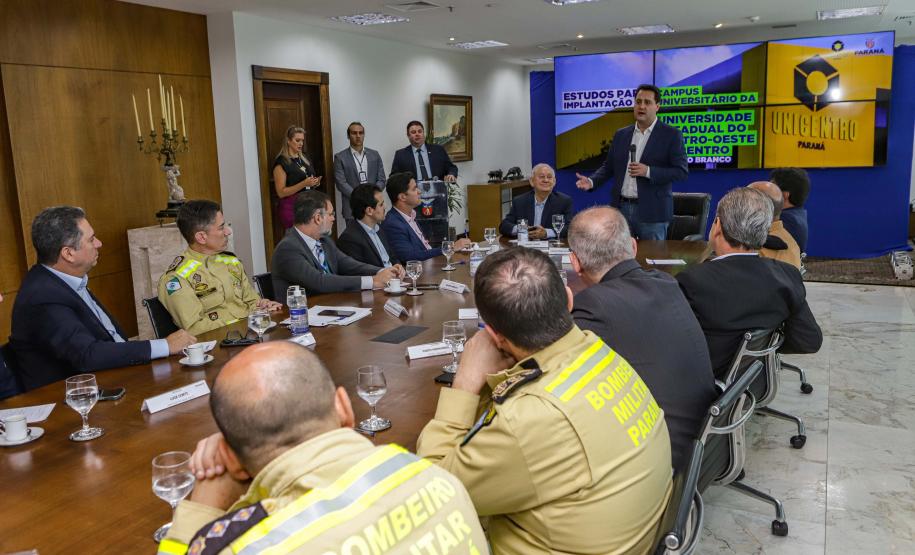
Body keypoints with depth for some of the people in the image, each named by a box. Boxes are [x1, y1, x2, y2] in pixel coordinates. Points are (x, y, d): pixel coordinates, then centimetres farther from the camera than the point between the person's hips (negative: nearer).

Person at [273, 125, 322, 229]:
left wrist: (315, 183, 4)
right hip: (291, 207, -6)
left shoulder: (304, 158, 15)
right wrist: (303, 184, -19)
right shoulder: (281, 162, -5)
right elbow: (281, 192, -11)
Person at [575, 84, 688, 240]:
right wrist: (591, 181, -2)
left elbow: (682, 171, -7)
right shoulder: (621, 134, 13)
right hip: (621, 208, 4)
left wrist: (648, 171, -17)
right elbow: (609, 167, 17)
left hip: (652, 213, -4)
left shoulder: (671, 135, -1)